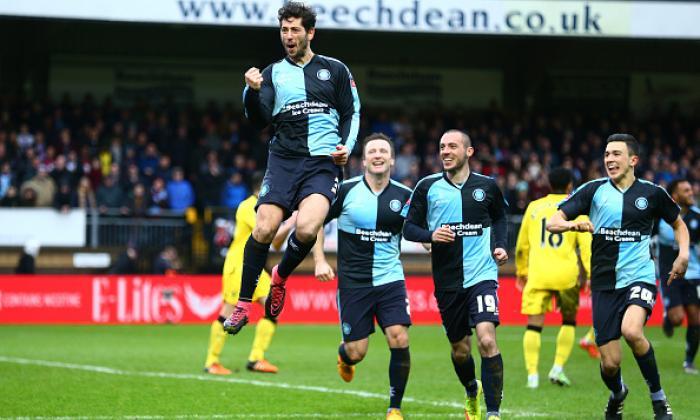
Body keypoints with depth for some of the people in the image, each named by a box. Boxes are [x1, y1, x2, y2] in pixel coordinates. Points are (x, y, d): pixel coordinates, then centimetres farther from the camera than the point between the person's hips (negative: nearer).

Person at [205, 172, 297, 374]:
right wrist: (289, 224, -13)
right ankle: (211, 362, 4)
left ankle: (256, 359, -4)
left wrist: (288, 225, 3)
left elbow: (276, 244, 16)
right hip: (238, 265, -9)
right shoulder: (249, 207, -13)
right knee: (228, 314, -6)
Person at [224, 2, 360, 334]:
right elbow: (260, 120, 2)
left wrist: (346, 146, -4)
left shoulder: (335, 70, 11)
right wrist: (253, 92, -18)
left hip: (324, 161, -1)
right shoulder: (273, 73, 12)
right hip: (283, 160, 1)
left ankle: (281, 276, 6)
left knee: (306, 228, -24)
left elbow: (352, 113, 14)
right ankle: (243, 304, -2)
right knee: (264, 229, -15)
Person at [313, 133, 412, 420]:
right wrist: (320, 261, -4)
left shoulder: (404, 195, 1)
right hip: (353, 282, -1)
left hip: (390, 280, 1)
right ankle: (344, 355, 40)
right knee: (357, 351, -1)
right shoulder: (346, 191, -5)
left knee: (399, 340, -16)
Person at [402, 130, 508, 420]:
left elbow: (499, 218, 22)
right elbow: (408, 227, 3)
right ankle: (472, 394, 45)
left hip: (482, 274, -2)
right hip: (447, 281, 2)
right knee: (460, 350, 13)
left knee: (487, 339, -21)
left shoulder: (486, 186, 3)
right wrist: (430, 235, -16)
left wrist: (500, 246, 6)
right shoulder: (427, 187, 1)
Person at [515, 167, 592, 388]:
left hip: (537, 274, 1)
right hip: (566, 274, -1)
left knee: (534, 324, 0)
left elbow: (522, 244, 20)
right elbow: (586, 244, -3)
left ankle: (532, 375, -11)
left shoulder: (534, 207, 14)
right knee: (569, 321, 18)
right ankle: (558, 368, 7)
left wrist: (521, 271, 31)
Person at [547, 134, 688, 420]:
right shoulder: (594, 190, 2)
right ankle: (617, 394, 36)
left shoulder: (652, 193, 2)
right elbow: (552, 223, -1)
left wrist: (683, 254, 1)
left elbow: (678, 224, 19)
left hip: (640, 276, -2)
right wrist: (572, 225, -23)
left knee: (631, 330, -32)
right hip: (605, 283, 2)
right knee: (609, 363, -1)